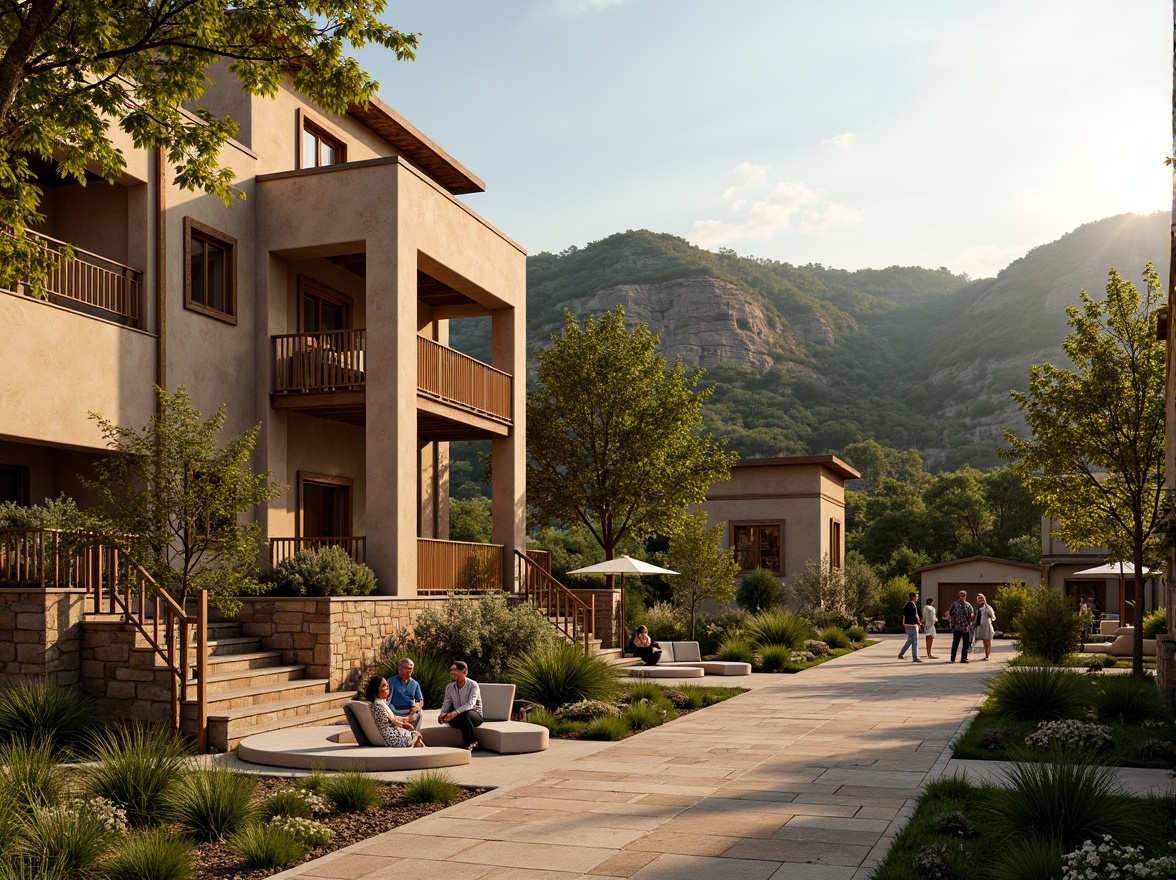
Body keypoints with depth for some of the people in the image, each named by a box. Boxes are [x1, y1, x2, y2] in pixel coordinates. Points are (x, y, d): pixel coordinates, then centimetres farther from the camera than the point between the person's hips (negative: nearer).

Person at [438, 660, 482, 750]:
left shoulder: (473, 685, -13)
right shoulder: (449, 687, 6)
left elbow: (470, 704, -26)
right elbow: (446, 704, 3)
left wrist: (455, 713, -42)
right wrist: (442, 714, -22)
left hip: (475, 714, -4)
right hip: (458, 716, 4)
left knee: (464, 715, -39)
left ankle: (471, 744, -25)